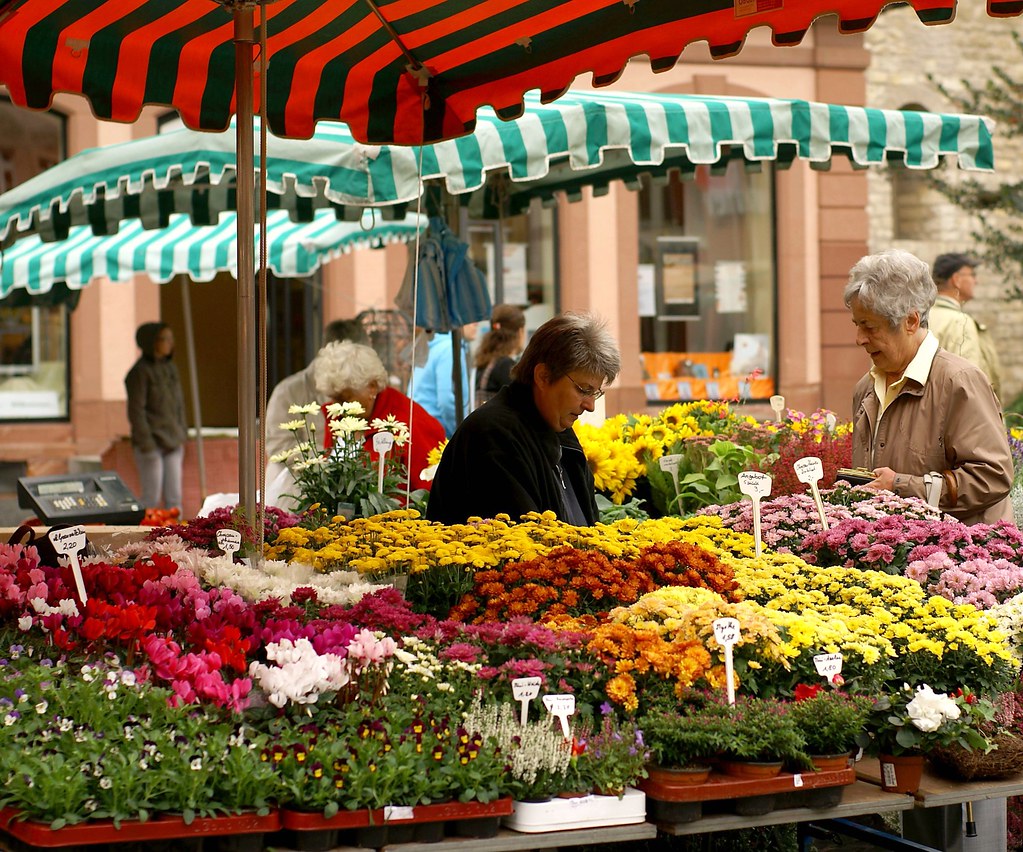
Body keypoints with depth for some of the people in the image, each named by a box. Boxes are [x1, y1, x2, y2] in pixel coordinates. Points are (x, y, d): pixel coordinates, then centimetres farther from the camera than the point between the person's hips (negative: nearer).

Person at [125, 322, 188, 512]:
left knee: (174, 497, 7)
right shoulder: (140, 372, -12)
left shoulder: (170, 368, 10)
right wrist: (147, 446, -16)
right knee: (152, 499, -4)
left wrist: (182, 436, 14)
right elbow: (136, 411, -14)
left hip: (172, 444, 7)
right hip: (151, 443, -7)